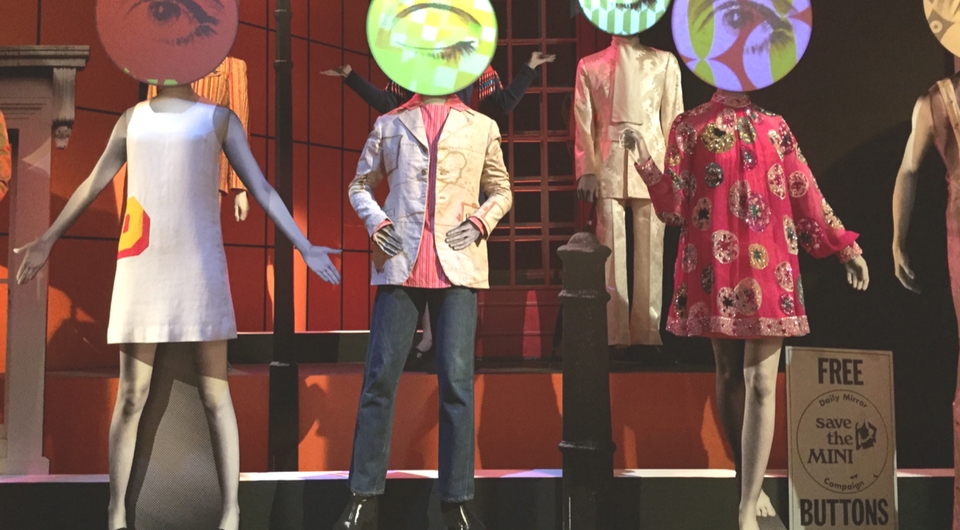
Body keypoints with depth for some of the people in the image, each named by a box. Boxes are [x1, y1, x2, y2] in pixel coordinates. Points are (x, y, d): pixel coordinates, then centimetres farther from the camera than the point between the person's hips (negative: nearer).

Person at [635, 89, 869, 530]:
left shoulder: (774, 127, 10)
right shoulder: (689, 127, 4)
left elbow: (806, 196, 13)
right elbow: (675, 208, -2)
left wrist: (845, 247, 11)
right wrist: (647, 166, -17)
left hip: (768, 267, 1)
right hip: (716, 267, 0)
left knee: (760, 383, -7)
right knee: (729, 374, 9)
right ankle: (749, 484, 26)